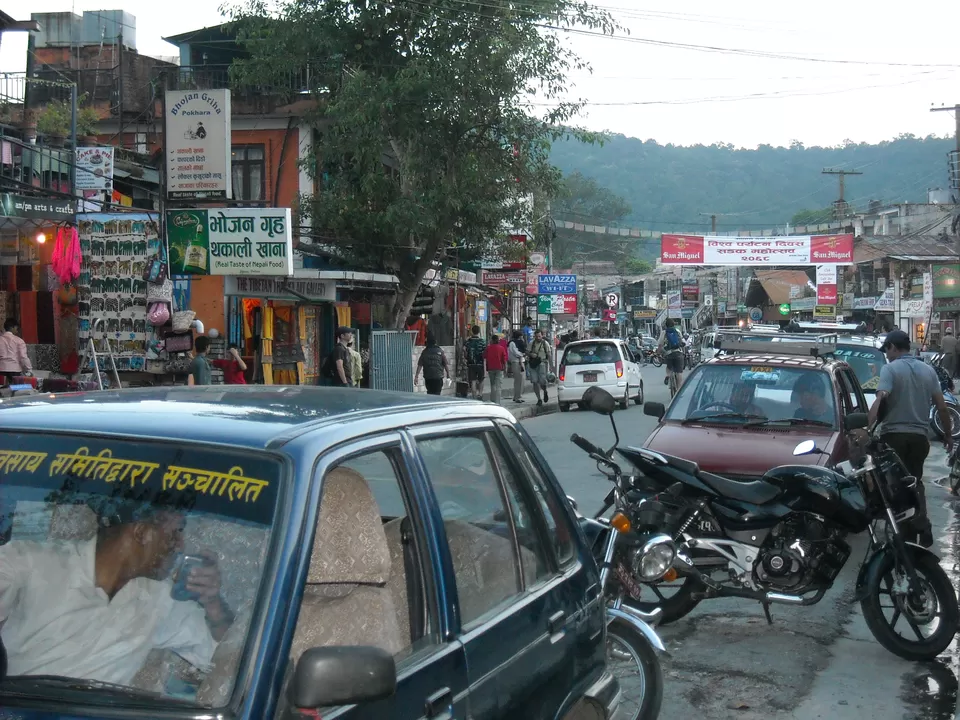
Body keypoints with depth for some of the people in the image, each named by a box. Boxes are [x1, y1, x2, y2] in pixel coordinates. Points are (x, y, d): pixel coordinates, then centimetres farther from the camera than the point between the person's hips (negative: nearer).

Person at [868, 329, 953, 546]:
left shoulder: (890, 369, -7)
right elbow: (942, 407, 8)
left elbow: (879, 401, -22)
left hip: (894, 435, -4)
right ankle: (923, 529, 4)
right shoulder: (928, 370, 8)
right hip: (919, 436, 5)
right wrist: (948, 435, 18)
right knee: (914, 482, 17)